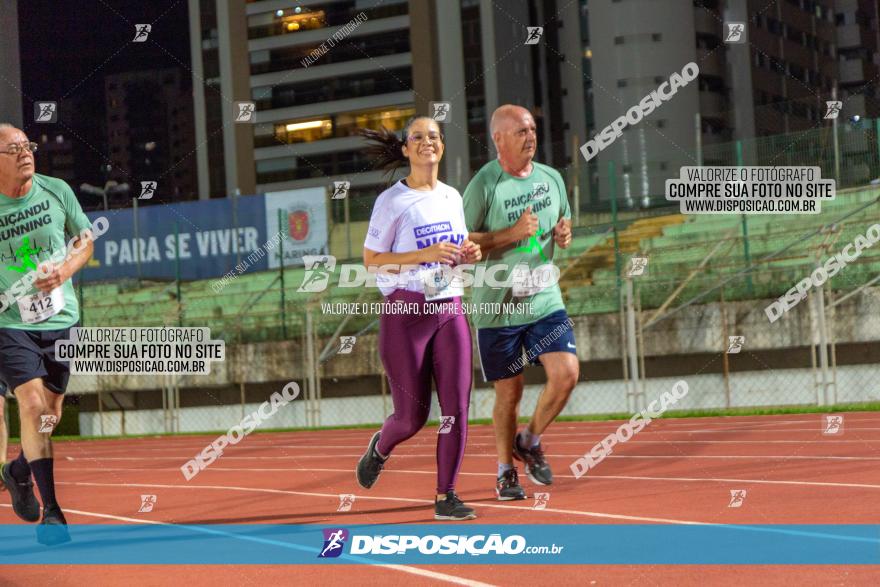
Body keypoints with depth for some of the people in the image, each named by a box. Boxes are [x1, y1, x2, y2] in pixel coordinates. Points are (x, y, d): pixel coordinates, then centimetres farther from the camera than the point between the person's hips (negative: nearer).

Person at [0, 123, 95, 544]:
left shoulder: (57, 191, -3)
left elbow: (85, 239, 9)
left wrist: (65, 270, -9)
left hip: (62, 319, 3)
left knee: (52, 412, 10)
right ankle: (51, 510, -12)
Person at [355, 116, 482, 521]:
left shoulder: (452, 197, 11)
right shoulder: (392, 201, -7)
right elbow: (370, 259, -9)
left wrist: (468, 254, 2)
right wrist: (425, 255, -19)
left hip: (449, 309, 5)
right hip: (405, 310, -5)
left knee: (456, 407, -5)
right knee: (413, 416, 0)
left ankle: (445, 497, 4)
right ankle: (380, 448, 34)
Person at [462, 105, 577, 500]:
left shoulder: (551, 178, 6)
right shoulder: (483, 186, -11)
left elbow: (565, 220, 22)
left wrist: (565, 234, -2)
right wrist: (511, 233, -21)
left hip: (545, 301, 4)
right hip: (497, 306, -4)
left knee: (566, 374, -10)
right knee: (509, 393, 4)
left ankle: (529, 441, 15)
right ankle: (505, 472, 24)